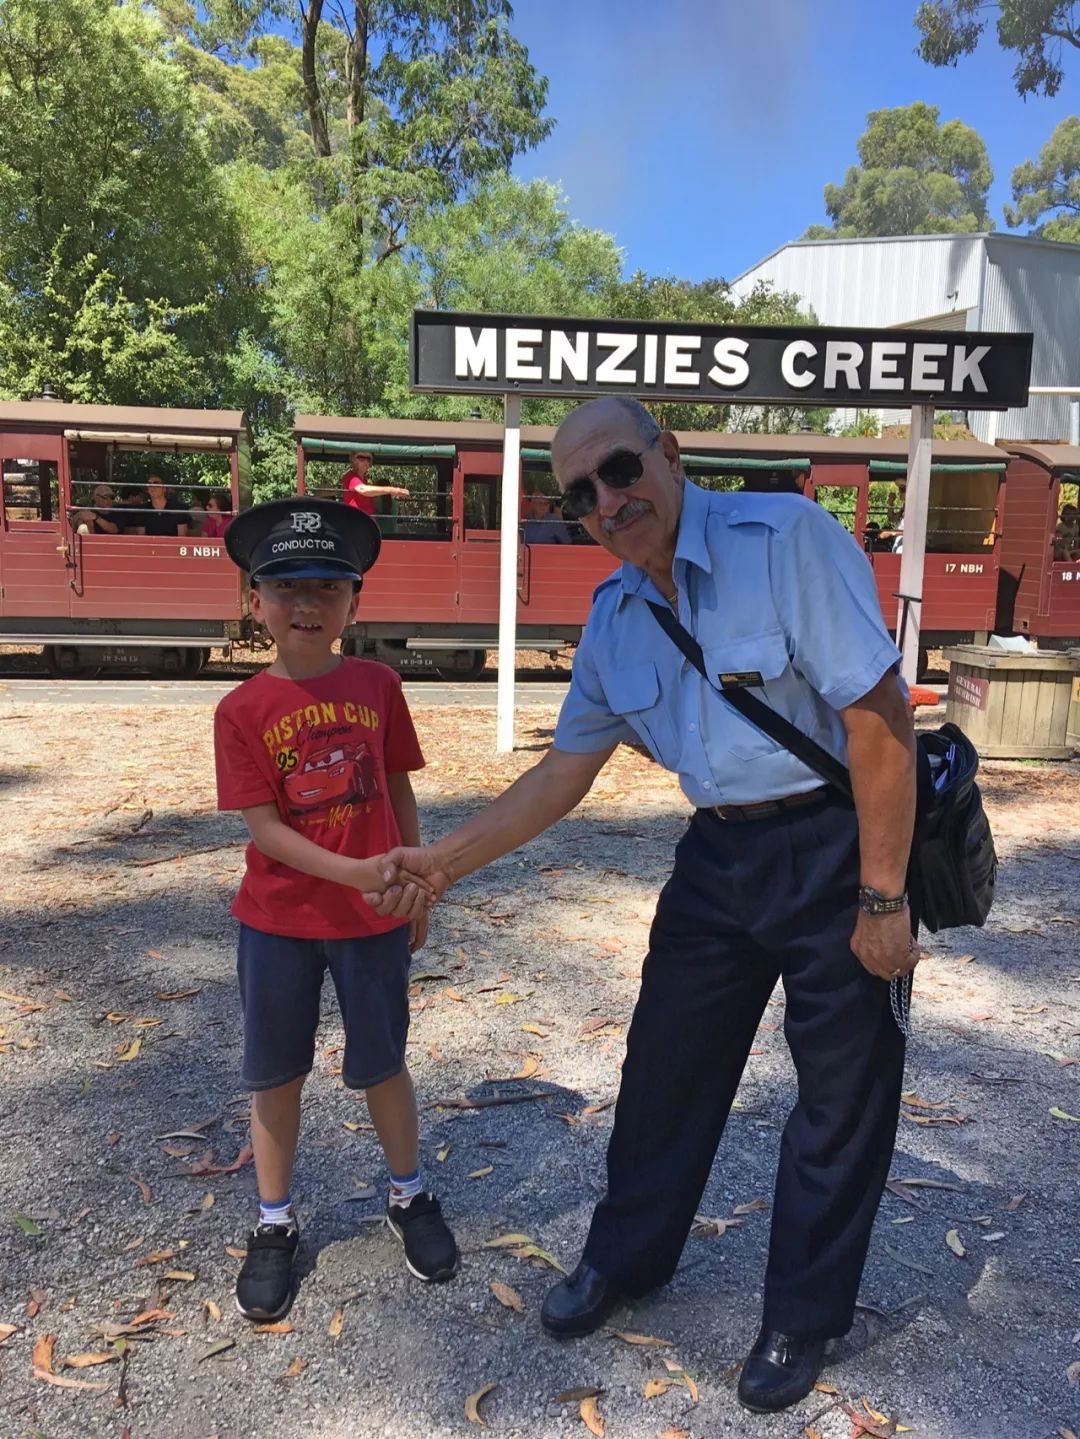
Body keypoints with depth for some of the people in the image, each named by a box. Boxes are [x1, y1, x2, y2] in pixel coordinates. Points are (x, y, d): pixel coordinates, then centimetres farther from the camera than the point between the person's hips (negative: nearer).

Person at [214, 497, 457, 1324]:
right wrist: (353, 873, -25)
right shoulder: (243, 709, -9)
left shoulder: (377, 686, -4)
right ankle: (275, 1225, 33)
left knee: (381, 1063, 14)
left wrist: (419, 885, 8)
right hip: (278, 920, 0)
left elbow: (399, 792, 5)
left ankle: (410, 1198, 37)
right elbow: (262, 826, -14)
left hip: (375, 917, 1)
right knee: (276, 1074, 13)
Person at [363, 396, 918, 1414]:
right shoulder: (614, 615, 2)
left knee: (842, 1093, 10)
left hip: (836, 843, -5)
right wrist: (446, 860, 3)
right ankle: (626, 1260, 41)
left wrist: (881, 899, -19)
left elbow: (879, 716, -21)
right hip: (719, 855, 6)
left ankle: (802, 1319, 34)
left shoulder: (786, 537, -19)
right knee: (666, 1063, 16)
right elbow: (564, 770, 8)